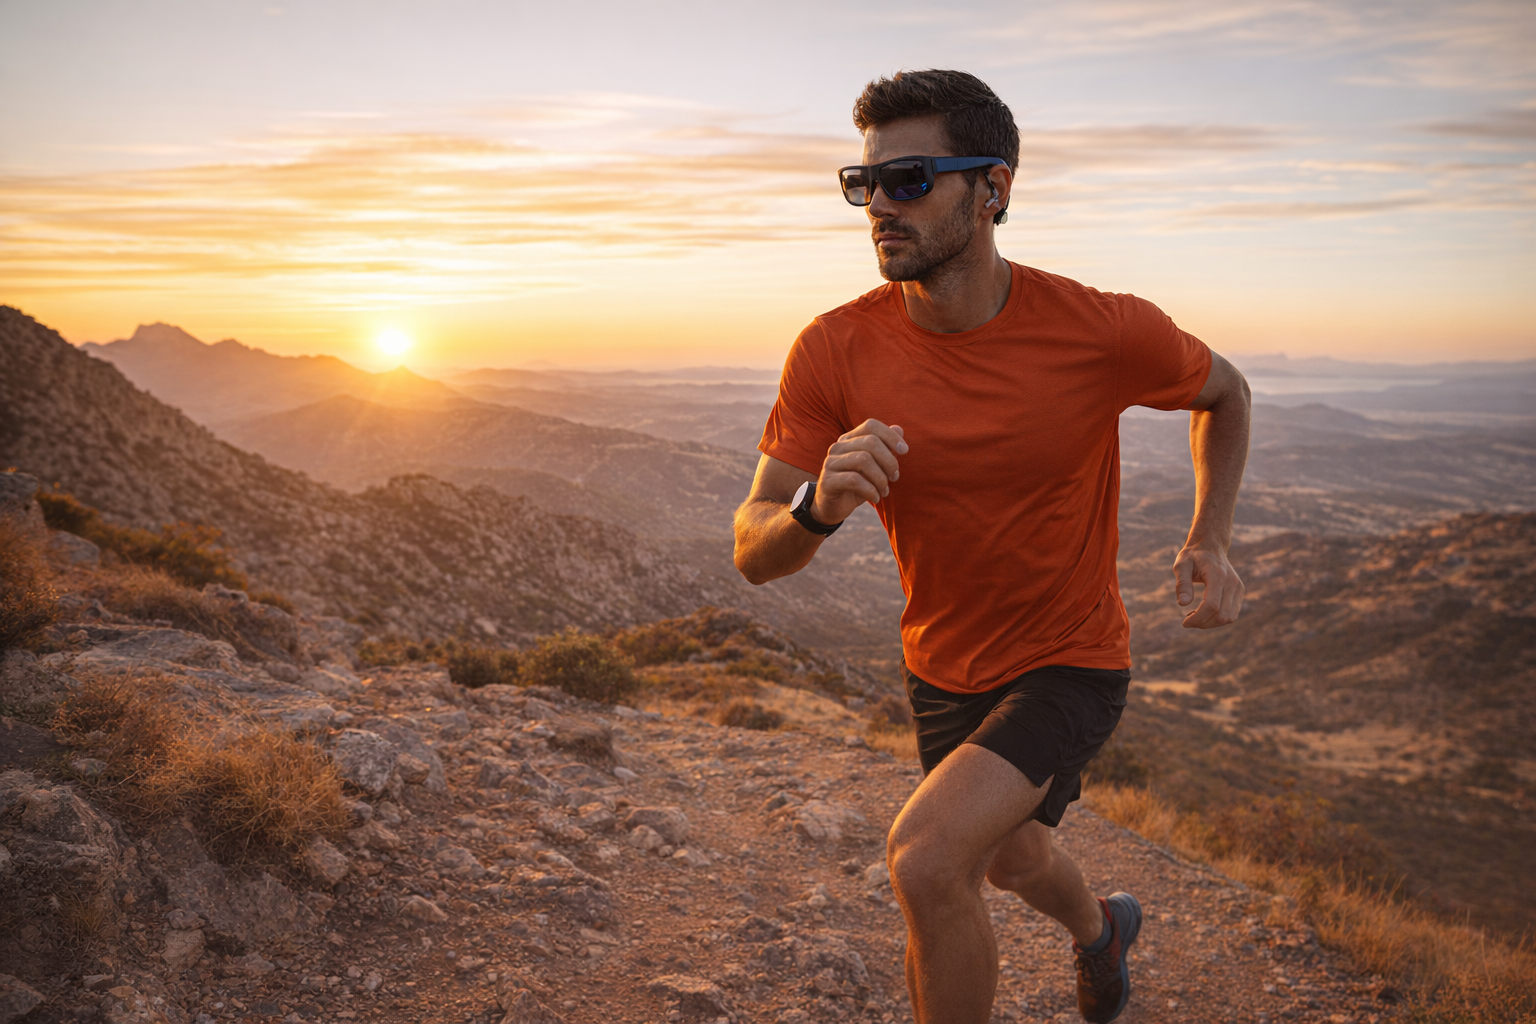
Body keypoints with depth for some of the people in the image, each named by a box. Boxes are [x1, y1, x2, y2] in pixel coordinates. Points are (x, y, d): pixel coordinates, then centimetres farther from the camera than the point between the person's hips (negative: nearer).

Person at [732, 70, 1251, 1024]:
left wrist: (1211, 539, -13)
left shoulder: (1103, 331, -23)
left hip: (1070, 663, -4)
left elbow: (1224, 391, 0)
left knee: (926, 859, -26)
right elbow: (755, 552, -17)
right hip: (944, 668, 4)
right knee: (1010, 858, 28)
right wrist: (819, 506, -40)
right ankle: (1102, 928, 66)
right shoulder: (835, 352, -19)